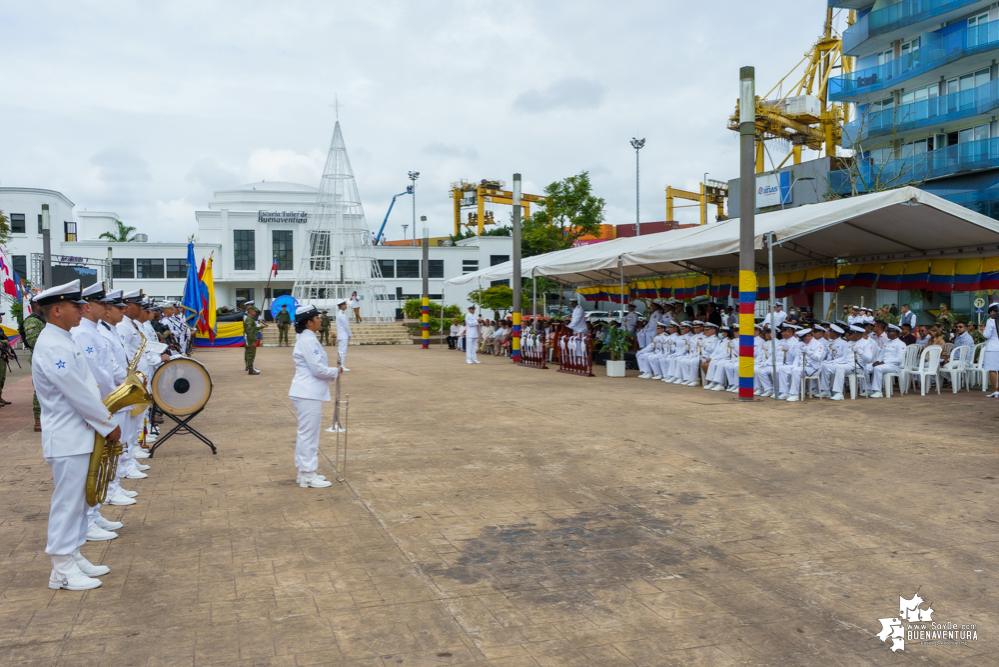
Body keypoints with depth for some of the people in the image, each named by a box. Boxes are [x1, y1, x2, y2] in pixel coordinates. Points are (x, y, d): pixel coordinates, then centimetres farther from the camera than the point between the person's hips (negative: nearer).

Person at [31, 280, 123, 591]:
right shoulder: (52, 347, -20)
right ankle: (62, 570, 9)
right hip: (66, 439, -10)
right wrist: (109, 424, -13)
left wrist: (103, 420, 10)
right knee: (67, 502, -1)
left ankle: (73, 557, 27)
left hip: (79, 434, 10)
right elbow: (78, 394, -21)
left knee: (78, 500, 16)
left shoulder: (64, 341, 12)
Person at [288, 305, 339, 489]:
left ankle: (305, 473, 25)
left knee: (305, 434, 16)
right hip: (308, 395, -11)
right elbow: (318, 369, -20)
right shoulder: (308, 340, -17)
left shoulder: (307, 339, 16)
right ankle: (308, 477, 2)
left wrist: (332, 372, 8)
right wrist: (336, 371, -5)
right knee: (308, 434, -5)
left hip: (307, 393, 11)